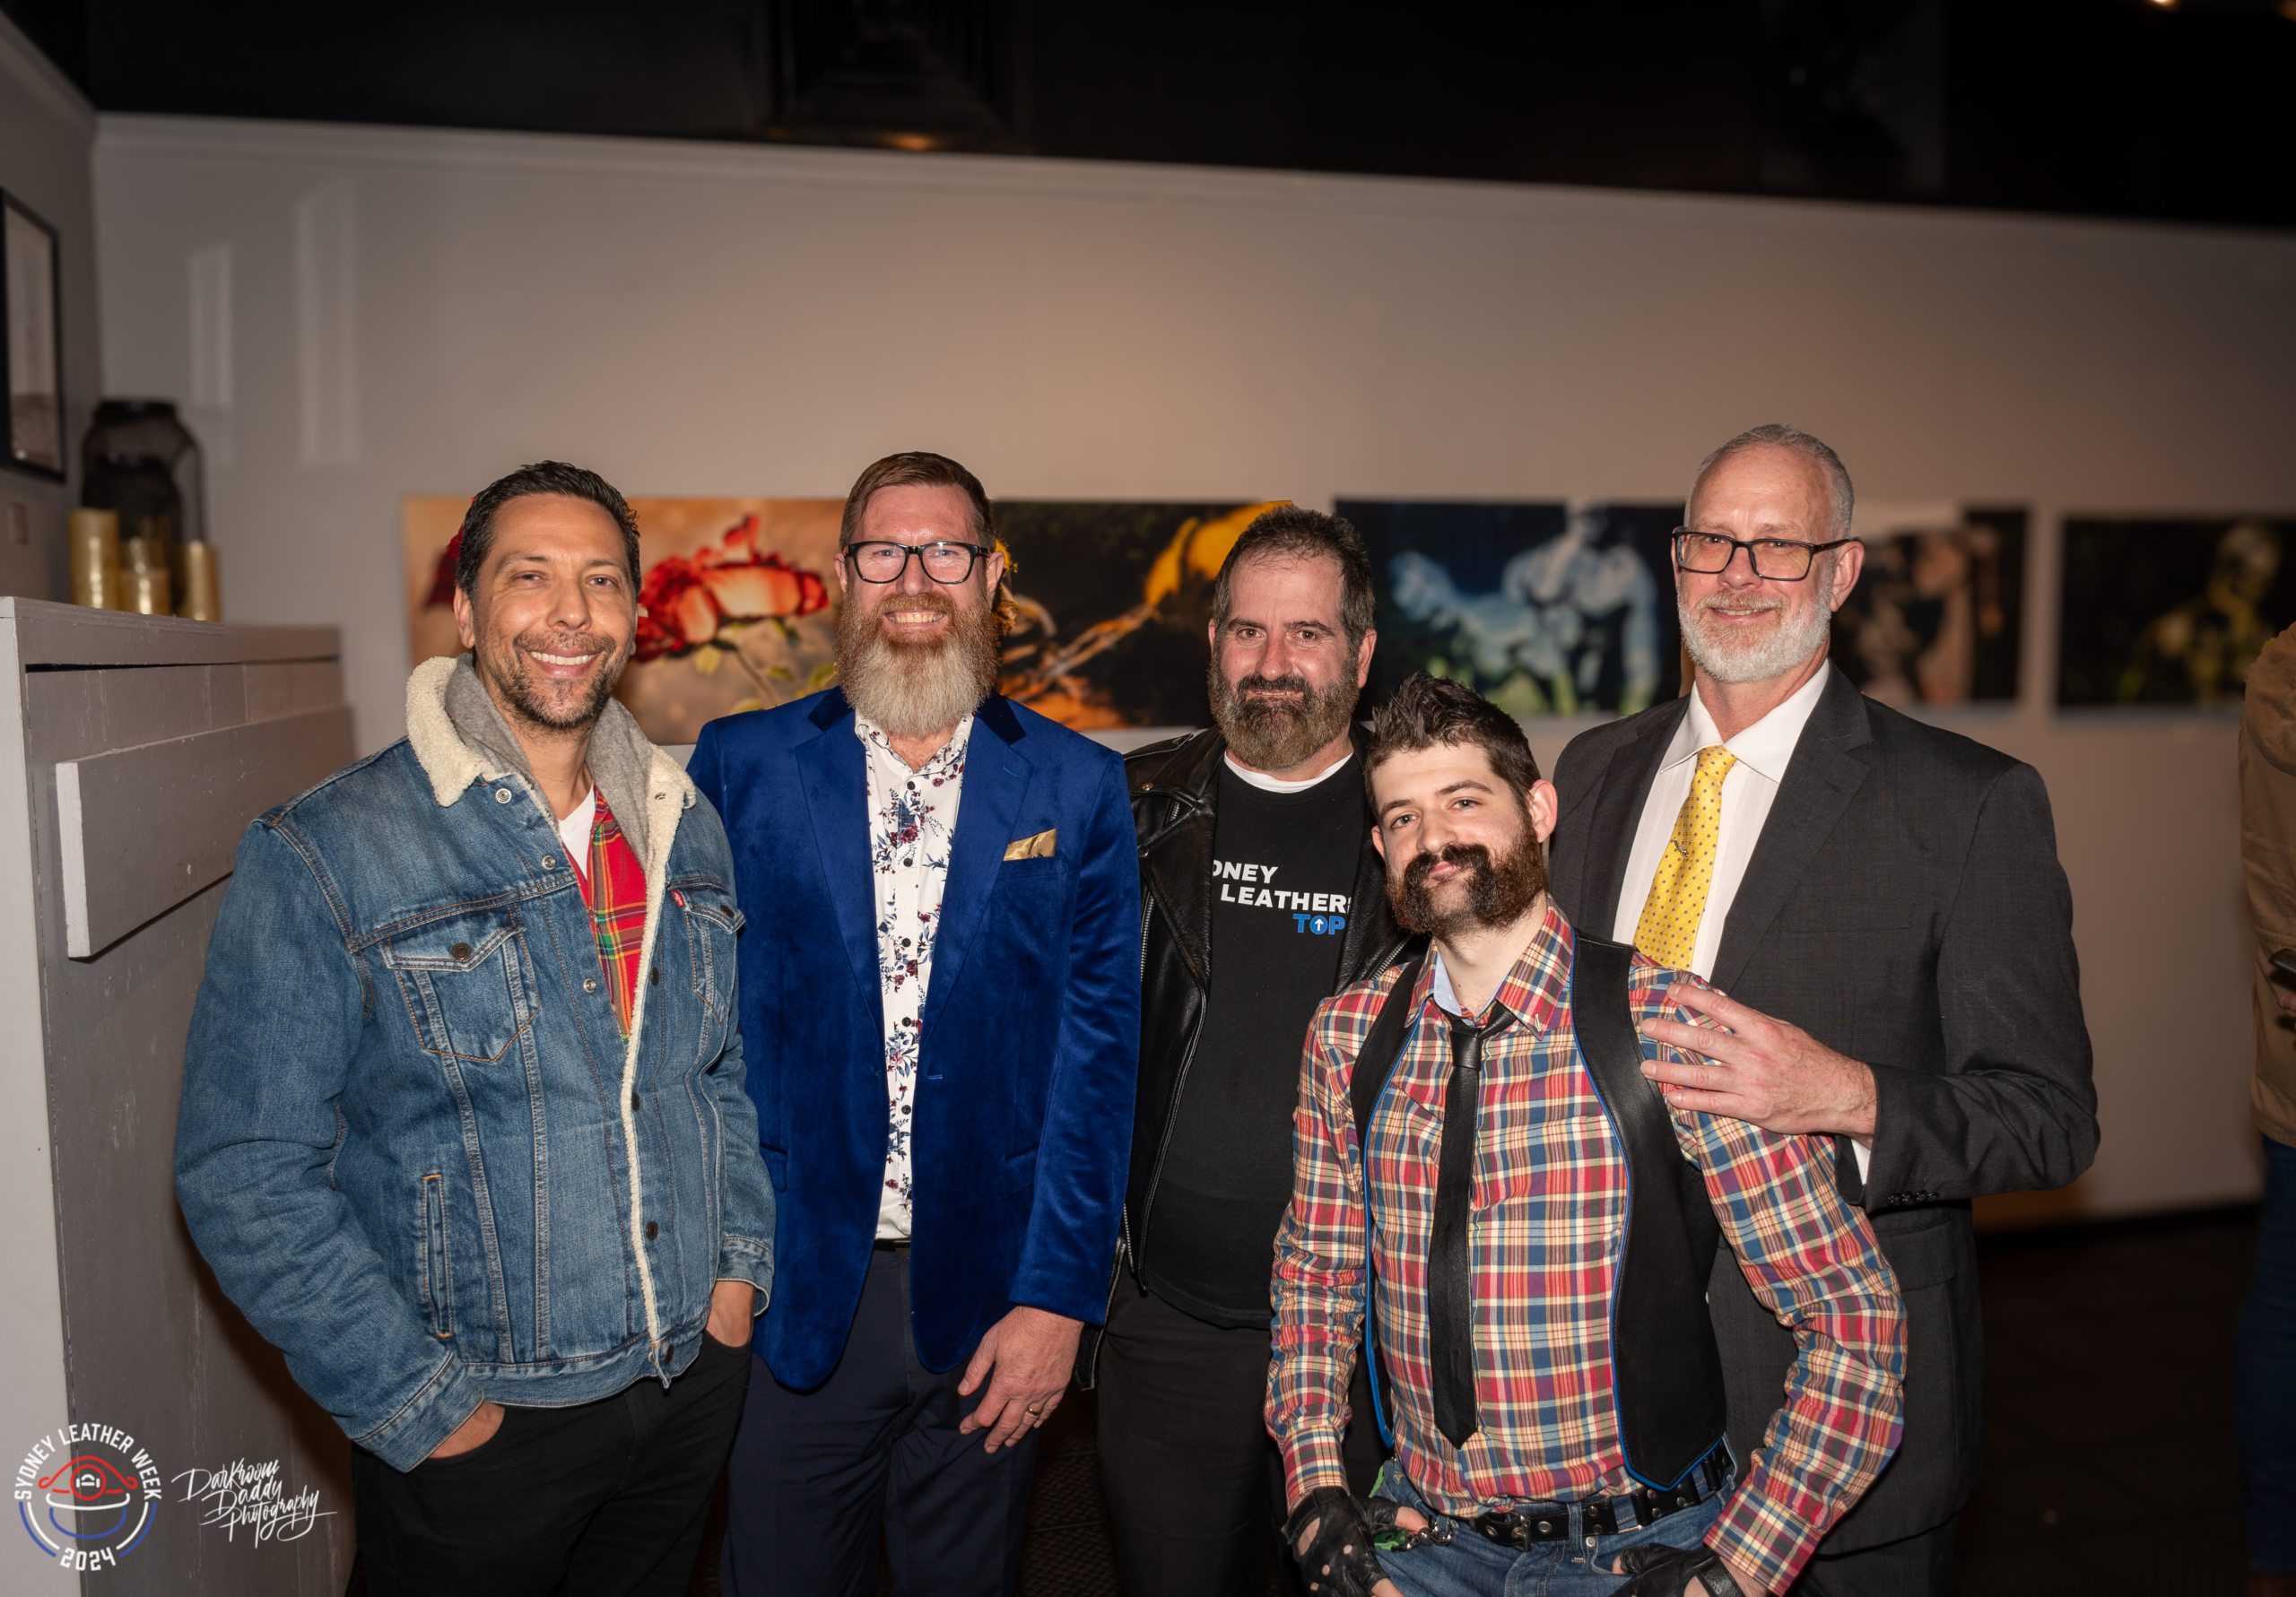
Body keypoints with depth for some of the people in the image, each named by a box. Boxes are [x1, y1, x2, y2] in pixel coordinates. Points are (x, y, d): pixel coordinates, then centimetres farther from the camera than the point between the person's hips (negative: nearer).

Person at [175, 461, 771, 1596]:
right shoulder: (320, 856, -13)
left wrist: (740, 1259, 2)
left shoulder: (689, 829, 2)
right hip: (476, 1423, -4)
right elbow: (246, 1178, -13)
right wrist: (418, 1405, -14)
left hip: (696, 1375, 5)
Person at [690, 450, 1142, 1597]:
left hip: (985, 1299, 1)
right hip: (786, 1290, 0)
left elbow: (1098, 1048, -2)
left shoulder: (1075, 787, 0)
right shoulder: (740, 765, 0)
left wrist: (1058, 1294, -6)